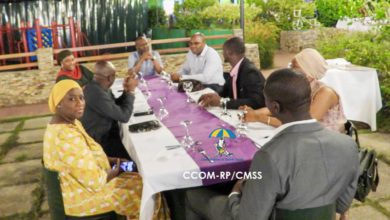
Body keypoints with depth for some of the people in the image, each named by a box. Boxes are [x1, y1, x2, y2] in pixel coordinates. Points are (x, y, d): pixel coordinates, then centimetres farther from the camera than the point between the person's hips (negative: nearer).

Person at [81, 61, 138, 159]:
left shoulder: (99, 87, 0)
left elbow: (116, 106, 12)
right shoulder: (97, 93, -31)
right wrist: (130, 91, -16)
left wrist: (126, 91, -4)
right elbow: (124, 116, -26)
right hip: (98, 141, -9)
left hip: (105, 132, 9)